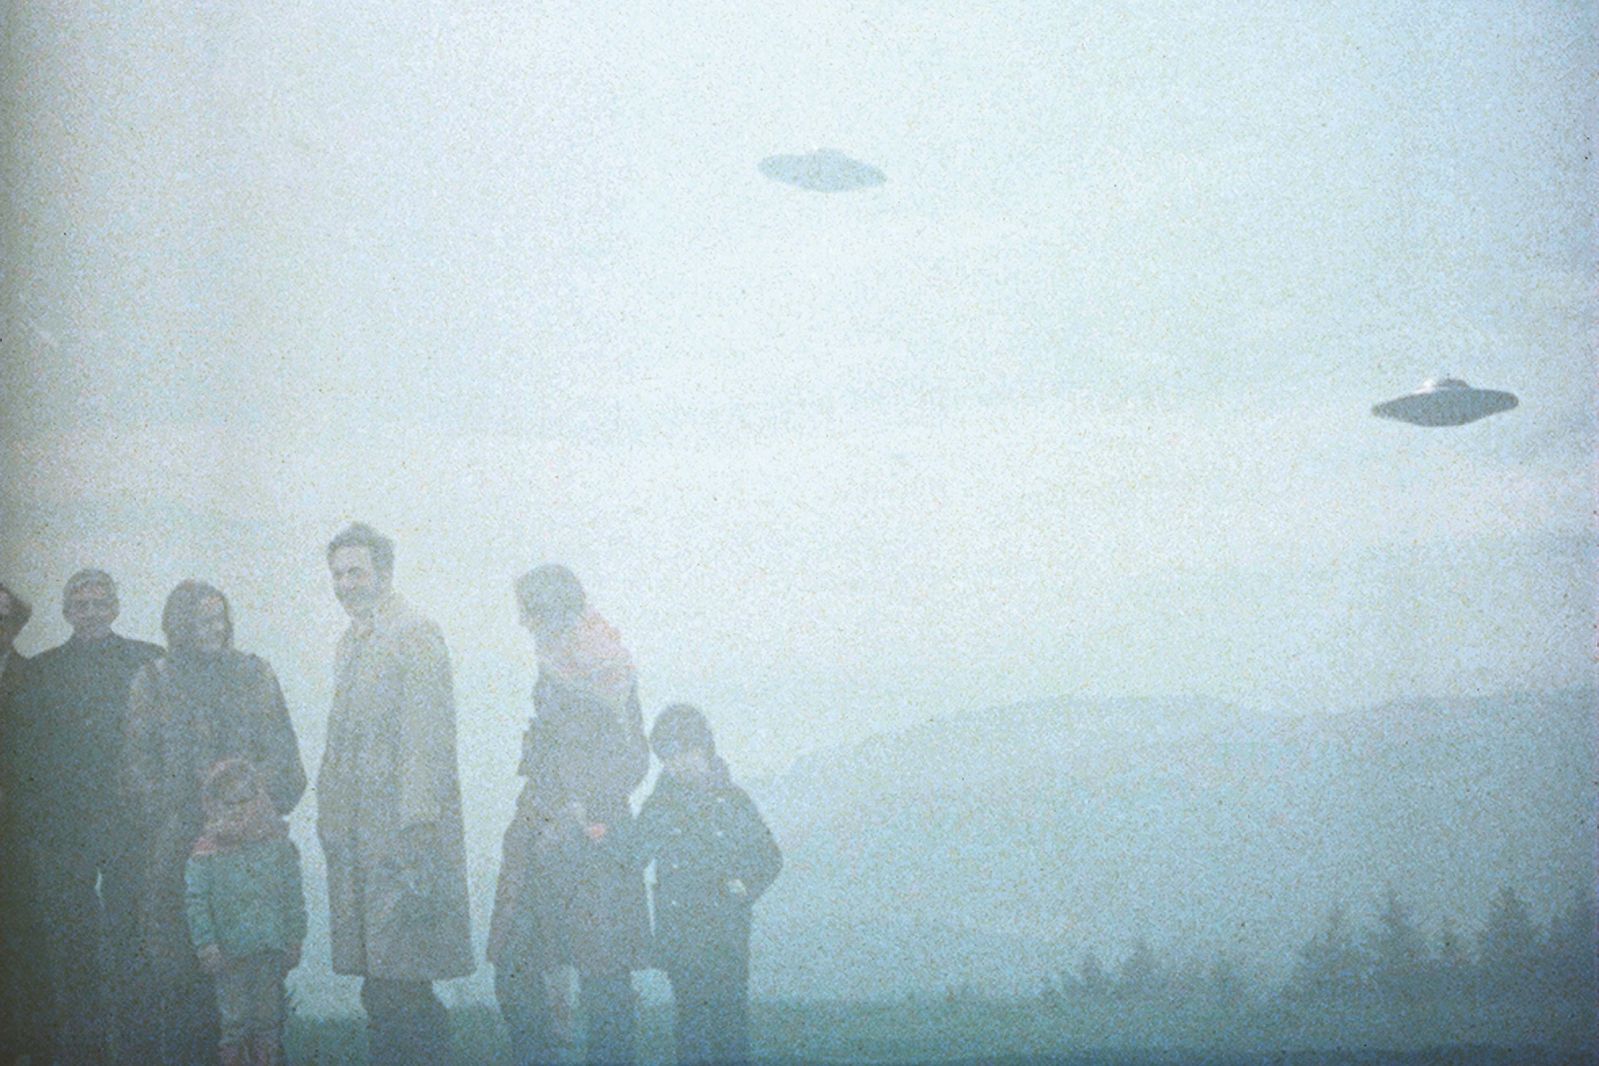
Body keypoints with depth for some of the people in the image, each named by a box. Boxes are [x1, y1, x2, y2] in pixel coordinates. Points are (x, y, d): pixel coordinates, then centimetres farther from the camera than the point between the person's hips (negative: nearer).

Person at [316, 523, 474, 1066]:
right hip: (353, 833, 8)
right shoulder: (351, 642, 20)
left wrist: (416, 827, -19)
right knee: (378, 989, 9)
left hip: (401, 828, -8)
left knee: (403, 986, -10)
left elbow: (430, 736, -14)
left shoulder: (416, 636, -7)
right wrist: (329, 818, 14)